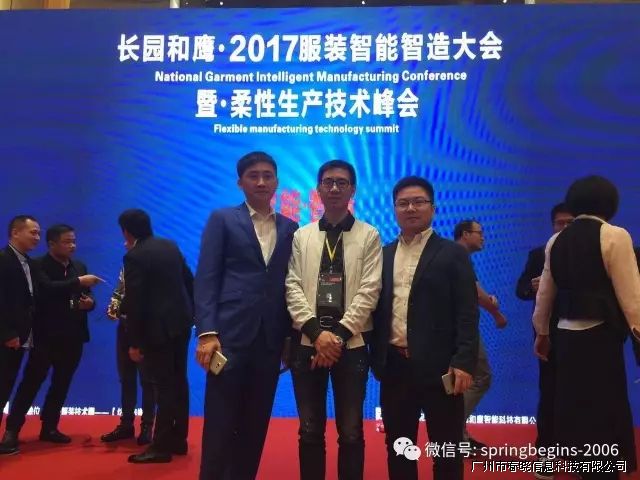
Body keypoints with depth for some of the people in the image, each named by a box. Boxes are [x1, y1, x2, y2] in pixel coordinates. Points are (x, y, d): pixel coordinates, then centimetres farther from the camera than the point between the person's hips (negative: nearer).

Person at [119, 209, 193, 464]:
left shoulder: (134, 256, -13)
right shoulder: (171, 245, 9)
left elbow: (134, 301, -15)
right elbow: (189, 280, 13)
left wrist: (134, 342, -11)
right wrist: (191, 312, 21)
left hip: (158, 328, -8)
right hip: (181, 322, 8)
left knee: (164, 387, -3)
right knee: (178, 382, 14)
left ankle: (161, 446, 5)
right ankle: (178, 440, 23)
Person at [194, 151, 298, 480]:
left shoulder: (290, 228, 13)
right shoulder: (222, 219, 5)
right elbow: (206, 278, -2)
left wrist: (291, 334, 6)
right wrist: (206, 332, -12)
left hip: (271, 339, 3)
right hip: (231, 334, -3)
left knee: (256, 424, 10)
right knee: (220, 423, 0)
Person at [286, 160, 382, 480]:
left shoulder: (369, 236, 4)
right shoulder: (301, 236, 10)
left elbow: (369, 291, -5)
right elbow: (293, 287, 1)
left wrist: (339, 333, -13)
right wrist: (317, 332, -11)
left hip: (351, 343, -2)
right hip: (307, 342, 2)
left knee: (350, 431, 7)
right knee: (310, 429, 10)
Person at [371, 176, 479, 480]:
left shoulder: (452, 254, -1)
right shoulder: (384, 254, 12)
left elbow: (467, 313, -6)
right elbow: (377, 308, 11)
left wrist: (464, 362, -15)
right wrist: (374, 355, 5)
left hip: (438, 365, -4)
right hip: (394, 365, 4)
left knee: (446, 449, 6)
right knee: (397, 446, 14)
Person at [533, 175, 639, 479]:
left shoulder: (556, 241, 9)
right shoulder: (614, 236, -8)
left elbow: (545, 294, 14)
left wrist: (541, 333, 25)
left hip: (566, 335, 6)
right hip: (600, 336, -5)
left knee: (576, 412, 15)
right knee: (603, 415, 5)